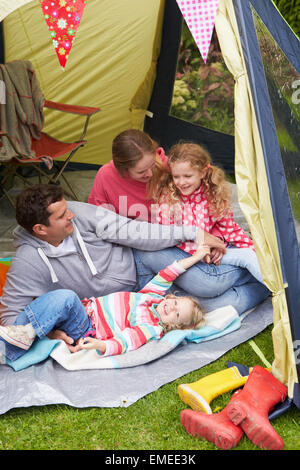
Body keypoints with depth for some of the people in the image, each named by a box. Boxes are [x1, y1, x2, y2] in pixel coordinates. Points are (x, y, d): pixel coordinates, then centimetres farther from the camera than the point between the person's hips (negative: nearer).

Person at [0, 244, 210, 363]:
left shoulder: (151, 328, -12)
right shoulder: (154, 296, 9)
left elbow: (122, 344, -22)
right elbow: (166, 275, 16)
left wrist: (99, 346, -42)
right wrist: (193, 258, 17)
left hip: (86, 331, -8)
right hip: (86, 308, 8)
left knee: (66, 298, -32)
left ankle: (25, 334, -24)